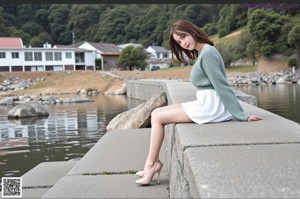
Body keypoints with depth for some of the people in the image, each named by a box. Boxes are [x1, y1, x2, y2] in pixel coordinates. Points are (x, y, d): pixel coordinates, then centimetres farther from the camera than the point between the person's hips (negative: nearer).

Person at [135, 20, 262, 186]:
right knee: (156, 113, 11)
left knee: (157, 117, -2)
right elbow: (219, 84, 15)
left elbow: (222, 85, -19)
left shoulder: (207, 53, -15)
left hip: (211, 106, -10)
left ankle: (151, 164, 8)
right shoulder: (203, 52, 15)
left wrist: (241, 116, -18)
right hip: (207, 104, 10)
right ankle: (153, 163, 9)